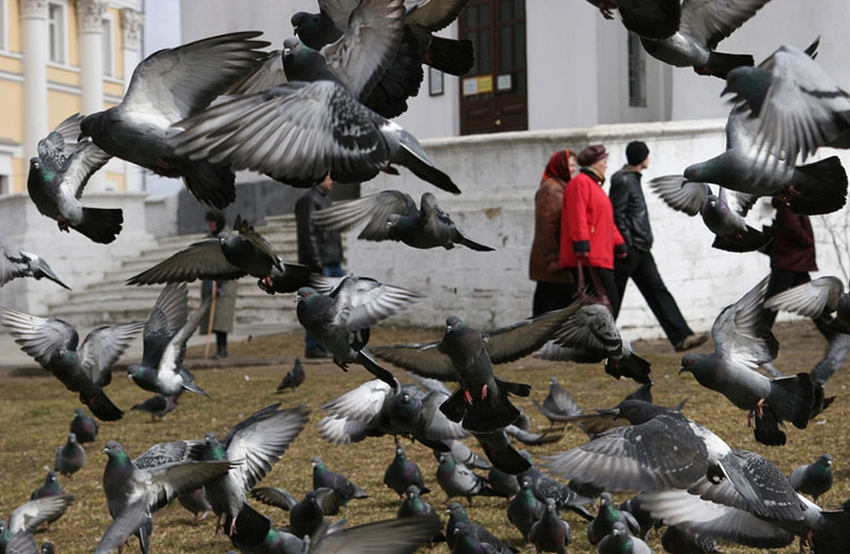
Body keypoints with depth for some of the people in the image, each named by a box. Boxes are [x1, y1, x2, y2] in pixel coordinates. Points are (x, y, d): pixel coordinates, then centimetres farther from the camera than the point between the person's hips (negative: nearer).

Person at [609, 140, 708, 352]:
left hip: (640, 250, 10)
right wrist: (626, 245, -19)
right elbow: (616, 215, -18)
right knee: (613, 296, -2)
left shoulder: (633, 179, 18)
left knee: (658, 293, 4)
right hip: (628, 250, -10)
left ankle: (682, 337, 0)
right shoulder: (623, 181, -13)